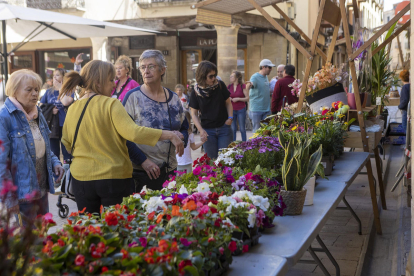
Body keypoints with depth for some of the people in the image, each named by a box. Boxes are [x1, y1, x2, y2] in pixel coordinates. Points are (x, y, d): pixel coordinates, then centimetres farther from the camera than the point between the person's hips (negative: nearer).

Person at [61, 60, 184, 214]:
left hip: (81, 178, 5)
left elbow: (67, 144, 14)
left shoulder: (72, 109, 4)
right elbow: (133, 132, -25)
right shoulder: (111, 104, -12)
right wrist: (169, 135, -22)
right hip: (114, 178, -4)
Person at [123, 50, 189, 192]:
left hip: (170, 170, 4)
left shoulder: (174, 98, 9)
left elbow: (185, 128, 18)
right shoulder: (133, 96, -4)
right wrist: (143, 160, -17)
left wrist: (181, 136, -6)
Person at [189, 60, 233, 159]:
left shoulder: (220, 85, -4)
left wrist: (230, 117, -6)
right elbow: (194, 113, 0)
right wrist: (201, 130, -13)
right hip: (208, 130, 0)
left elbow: (228, 103, 10)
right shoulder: (196, 91, -6)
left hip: (224, 128, 0)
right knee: (211, 159, 5)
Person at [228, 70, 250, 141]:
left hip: (241, 110, -3)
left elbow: (247, 98, -6)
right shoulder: (229, 86, 6)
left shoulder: (242, 86, -6)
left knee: (242, 128, 3)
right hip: (232, 110, 4)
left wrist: (238, 99, -16)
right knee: (232, 129, 6)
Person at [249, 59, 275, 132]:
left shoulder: (266, 77, 13)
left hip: (266, 109, 7)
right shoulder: (255, 77, -12)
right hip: (256, 109, -7)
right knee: (257, 130, -1)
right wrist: (249, 85, -53)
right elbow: (251, 83, -34)